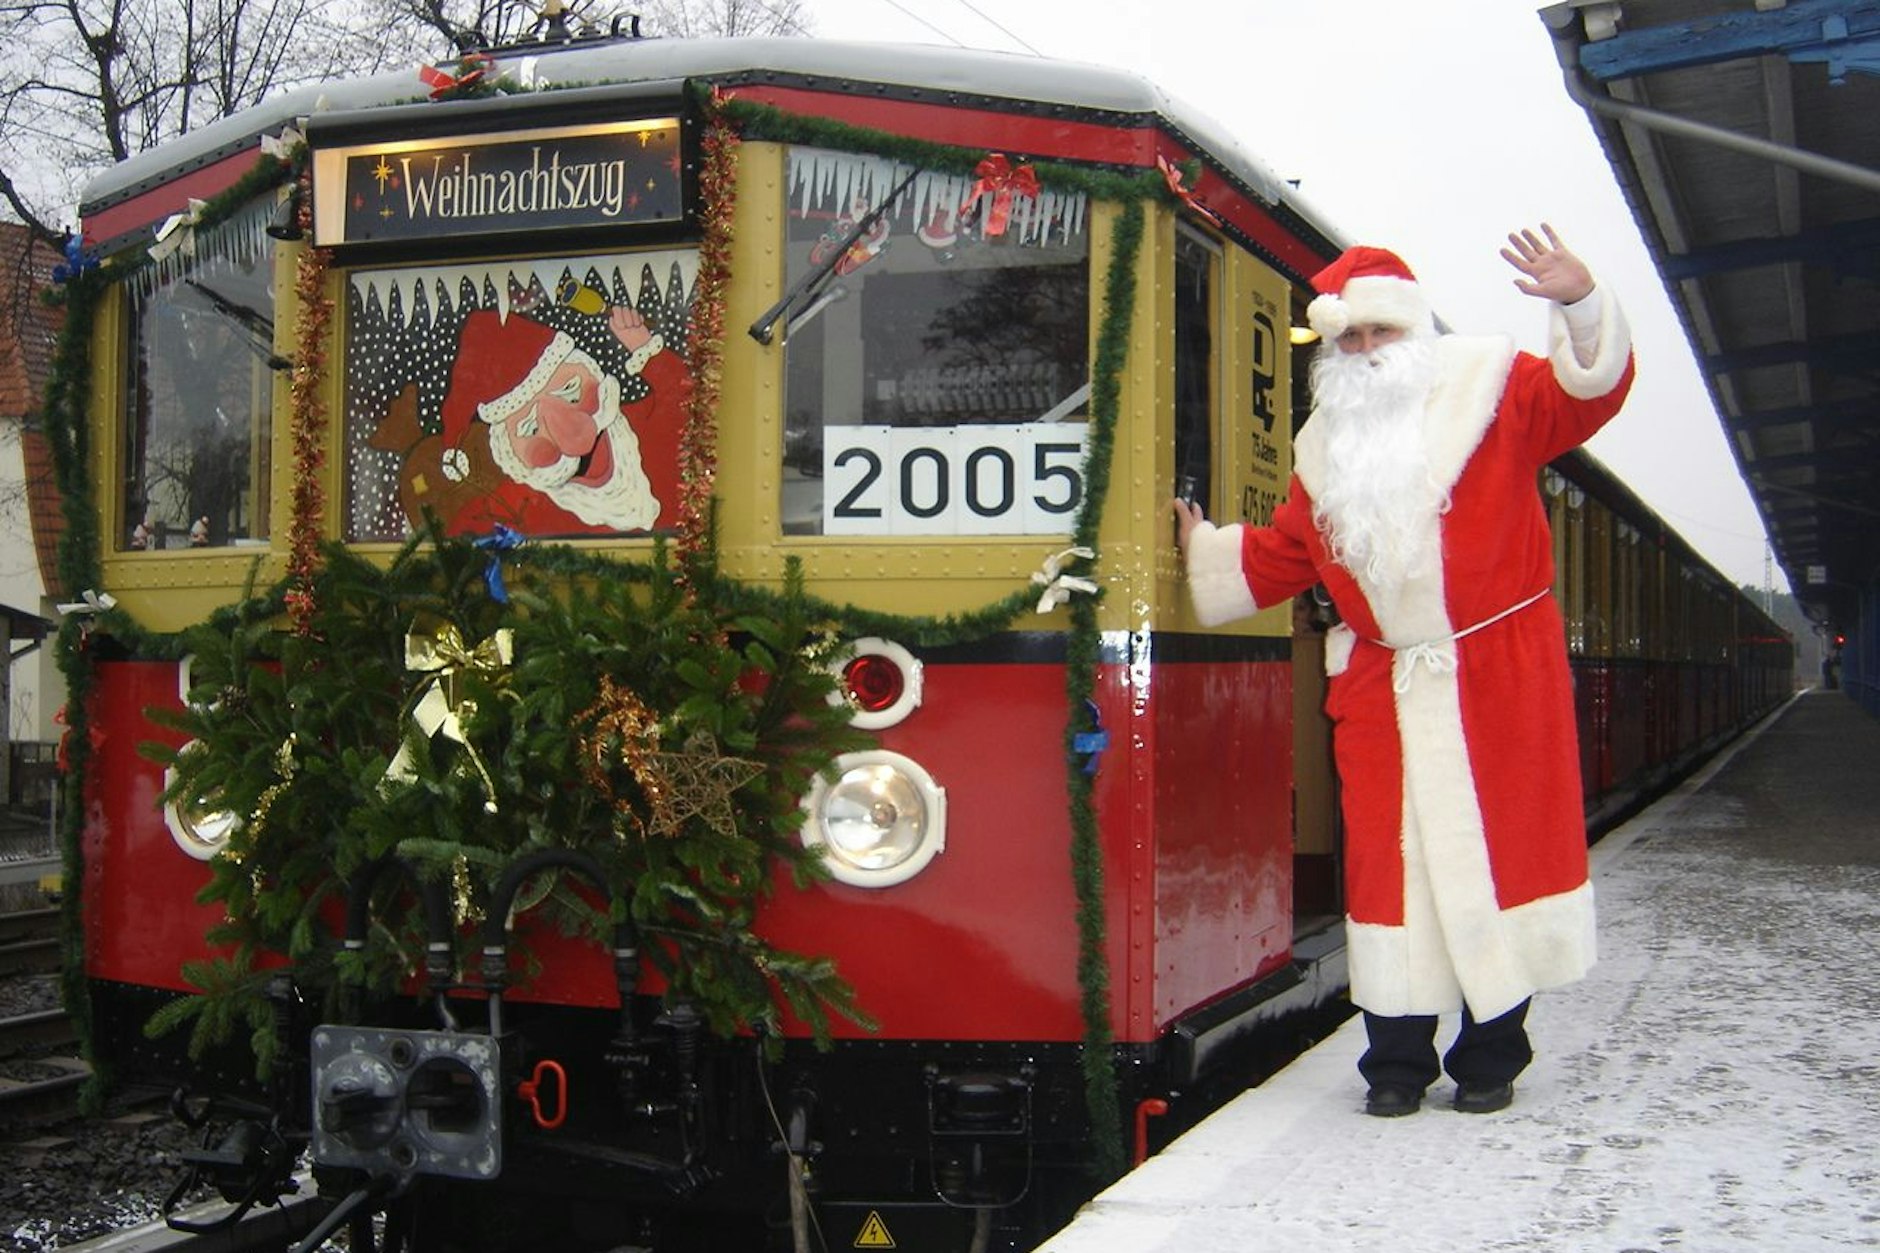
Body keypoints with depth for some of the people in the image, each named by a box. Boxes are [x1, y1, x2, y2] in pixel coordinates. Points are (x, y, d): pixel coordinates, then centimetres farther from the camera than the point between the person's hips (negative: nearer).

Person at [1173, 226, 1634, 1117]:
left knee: (1495, 852, 1)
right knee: (1387, 864, 3)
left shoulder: (1490, 391, 1)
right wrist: (1202, 546, 21)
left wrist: (1580, 307, -29)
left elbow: (1585, 391, -14)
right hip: (1382, 692, 4)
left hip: (1497, 684, -4)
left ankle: (1491, 1056, 13)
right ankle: (1397, 1060, 12)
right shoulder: (1326, 448, 15)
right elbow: (1278, 559, 21)